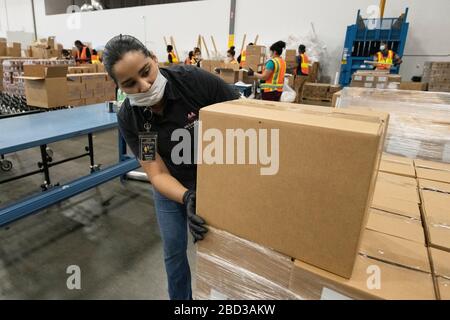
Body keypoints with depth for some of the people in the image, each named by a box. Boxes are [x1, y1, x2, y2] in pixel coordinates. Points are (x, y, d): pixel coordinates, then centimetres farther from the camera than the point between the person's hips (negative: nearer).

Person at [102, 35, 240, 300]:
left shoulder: (195, 79, -28)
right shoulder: (128, 118, -20)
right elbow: (158, 174, -21)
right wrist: (187, 198, -41)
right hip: (172, 185, 2)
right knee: (174, 251, 13)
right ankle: (180, 298, 43)